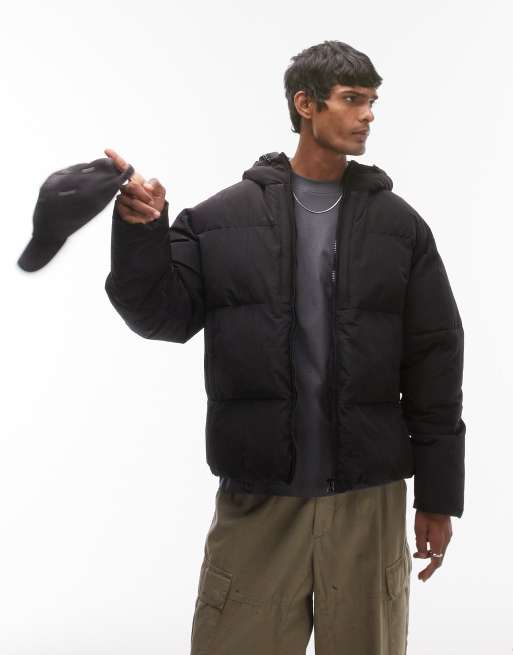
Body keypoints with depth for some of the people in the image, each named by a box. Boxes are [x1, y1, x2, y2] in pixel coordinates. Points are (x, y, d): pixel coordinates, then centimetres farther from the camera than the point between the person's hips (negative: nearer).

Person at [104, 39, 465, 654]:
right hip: (256, 499, -1)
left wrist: (438, 495, 3)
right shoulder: (221, 219, 4)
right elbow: (165, 315, 2)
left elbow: (433, 364, 5)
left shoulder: (399, 225, 5)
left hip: (368, 502, 1)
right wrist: (141, 232, -16)